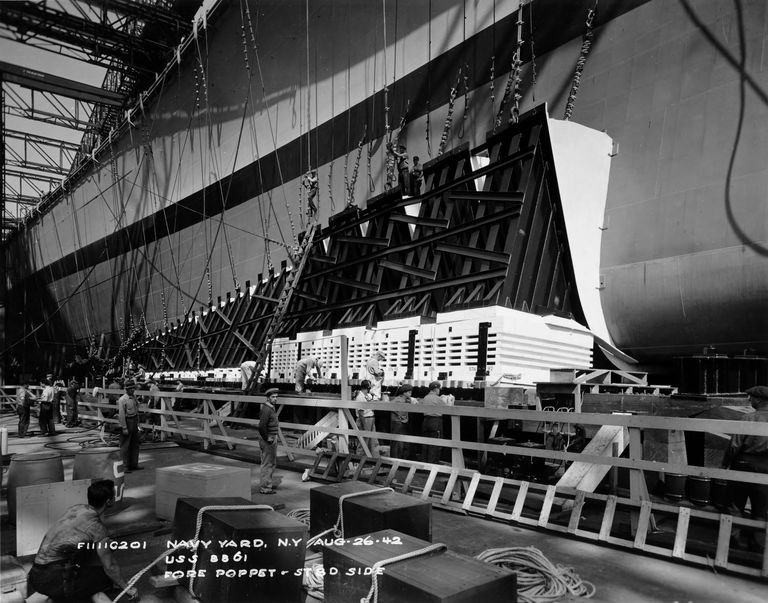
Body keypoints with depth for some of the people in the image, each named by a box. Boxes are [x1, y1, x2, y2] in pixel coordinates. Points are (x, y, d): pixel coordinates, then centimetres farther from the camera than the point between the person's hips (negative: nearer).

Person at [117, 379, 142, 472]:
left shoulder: (134, 397, 8)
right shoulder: (122, 399, -16)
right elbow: (121, 414, -17)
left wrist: (137, 423, 14)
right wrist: (124, 428, -18)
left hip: (134, 423, 8)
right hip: (126, 422, -8)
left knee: (135, 444, 13)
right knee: (125, 446, 0)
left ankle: (134, 464, 23)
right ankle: (126, 466, 8)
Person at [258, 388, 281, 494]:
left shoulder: (271, 408, 11)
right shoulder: (266, 409, -20)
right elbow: (261, 426, -28)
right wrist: (267, 438, -20)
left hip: (272, 438, 10)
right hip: (268, 440, -10)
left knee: (272, 462, 19)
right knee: (267, 464, -3)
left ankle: (267, 483, 31)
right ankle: (264, 488, 4)